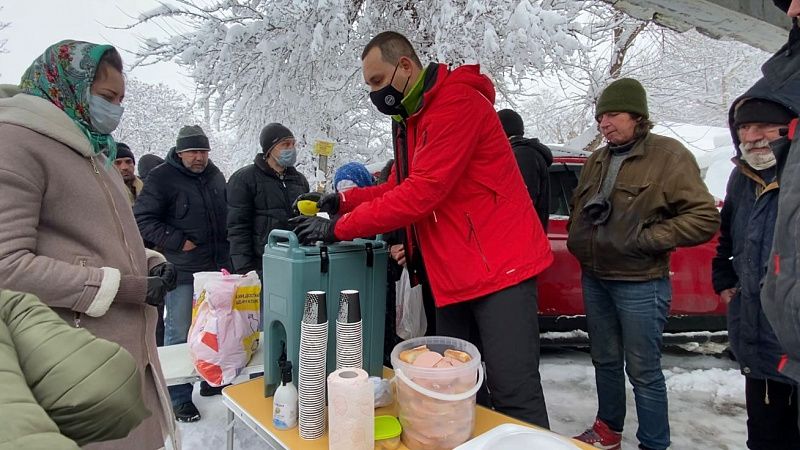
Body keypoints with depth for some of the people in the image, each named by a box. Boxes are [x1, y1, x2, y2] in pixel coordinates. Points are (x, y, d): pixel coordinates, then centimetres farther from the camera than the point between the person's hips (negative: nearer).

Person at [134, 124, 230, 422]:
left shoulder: (215, 176, 12)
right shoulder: (162, 178, -8)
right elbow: (142, 219, -11)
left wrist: (226, 252, 13)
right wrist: (178, 241, -16)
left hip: (217, 267, 6)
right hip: (183, 271, -6)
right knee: (180, 333, 1)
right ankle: (178, 397, 15)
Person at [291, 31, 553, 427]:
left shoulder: (457, 102, -16)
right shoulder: (412, 118, 16)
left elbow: (422, 193, -23)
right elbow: (399, 186, 17)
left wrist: (339, 228, -17)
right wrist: (344, 201, 1)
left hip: (498, 269, -9)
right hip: (455, 275, 9)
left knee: (513, 394, -3)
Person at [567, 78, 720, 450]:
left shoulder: (668, 155, -9)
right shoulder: (596, 161, 11)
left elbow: (705, 218, -13)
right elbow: (578, 210, 24)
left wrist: (645, 239, -17)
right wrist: (577, 242, 9)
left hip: (640, 284, -6)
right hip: (594, 280, 7)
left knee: (643, 371, 4)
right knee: (605, 361, 18)